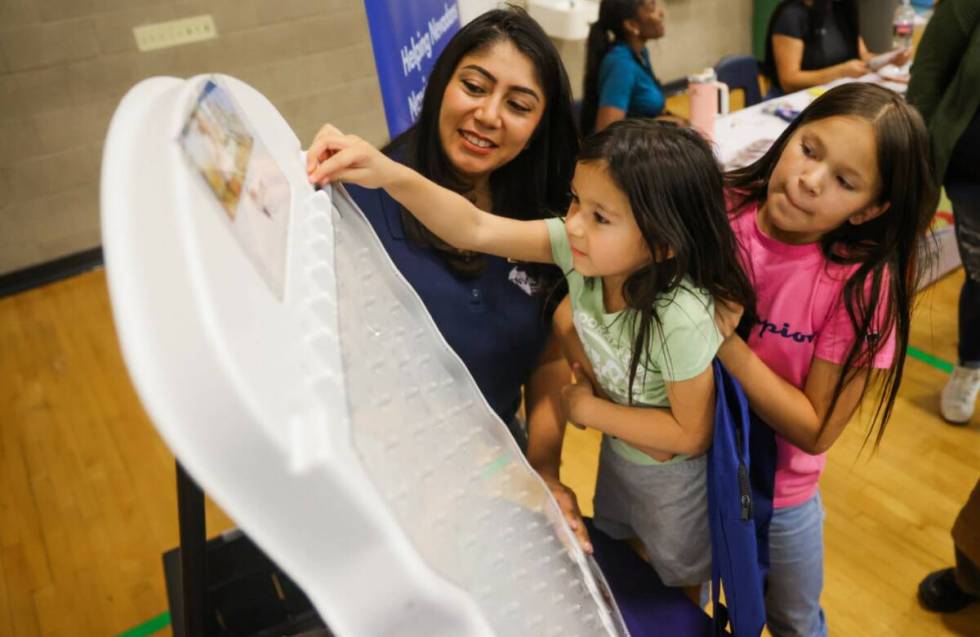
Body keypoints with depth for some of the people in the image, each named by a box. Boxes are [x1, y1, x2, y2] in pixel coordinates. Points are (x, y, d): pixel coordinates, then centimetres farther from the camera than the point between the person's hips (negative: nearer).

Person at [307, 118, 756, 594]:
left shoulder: (681, 321, -40)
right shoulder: (582, 248, -26)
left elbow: (691, 434, -28)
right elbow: (475, 230, -31)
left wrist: (589, 409, -22)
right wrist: (390, 175, -44)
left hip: (671, 474, -5)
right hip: (618, 447, 6)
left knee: (679, 576, 27)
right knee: (613, 548, 35)